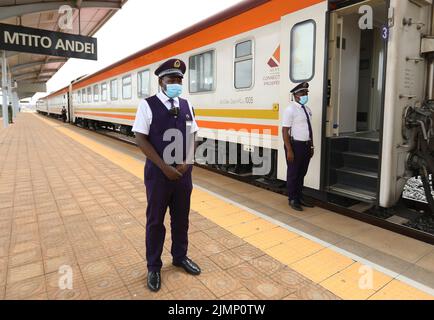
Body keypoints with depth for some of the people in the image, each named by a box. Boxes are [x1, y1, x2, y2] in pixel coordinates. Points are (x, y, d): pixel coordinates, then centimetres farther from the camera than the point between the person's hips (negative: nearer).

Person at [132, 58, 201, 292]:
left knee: (181, 218, 16)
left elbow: (192, 137, 9)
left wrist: (186, 163, -7)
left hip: (183, 172, 4)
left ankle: (180, 257, 38)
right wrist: (164, 167, -15)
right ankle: (153, 267, 29)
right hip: (158, 173, -4)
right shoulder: (148, 105, -8)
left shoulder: (186, 106, 6)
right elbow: (141, 139, -11)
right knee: (155, 220, 9)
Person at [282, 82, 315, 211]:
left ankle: (299, 197, 31)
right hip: (295, 145, -7)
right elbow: (285, 131, -16)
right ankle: (292, 199, 20)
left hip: (306, 145, 7)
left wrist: (311, 146, 14)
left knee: (302, 173, 16)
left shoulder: (307, 109, 12)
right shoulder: (290, 109, -11)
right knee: (293, 173, 5)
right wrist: (289, 150, -20)